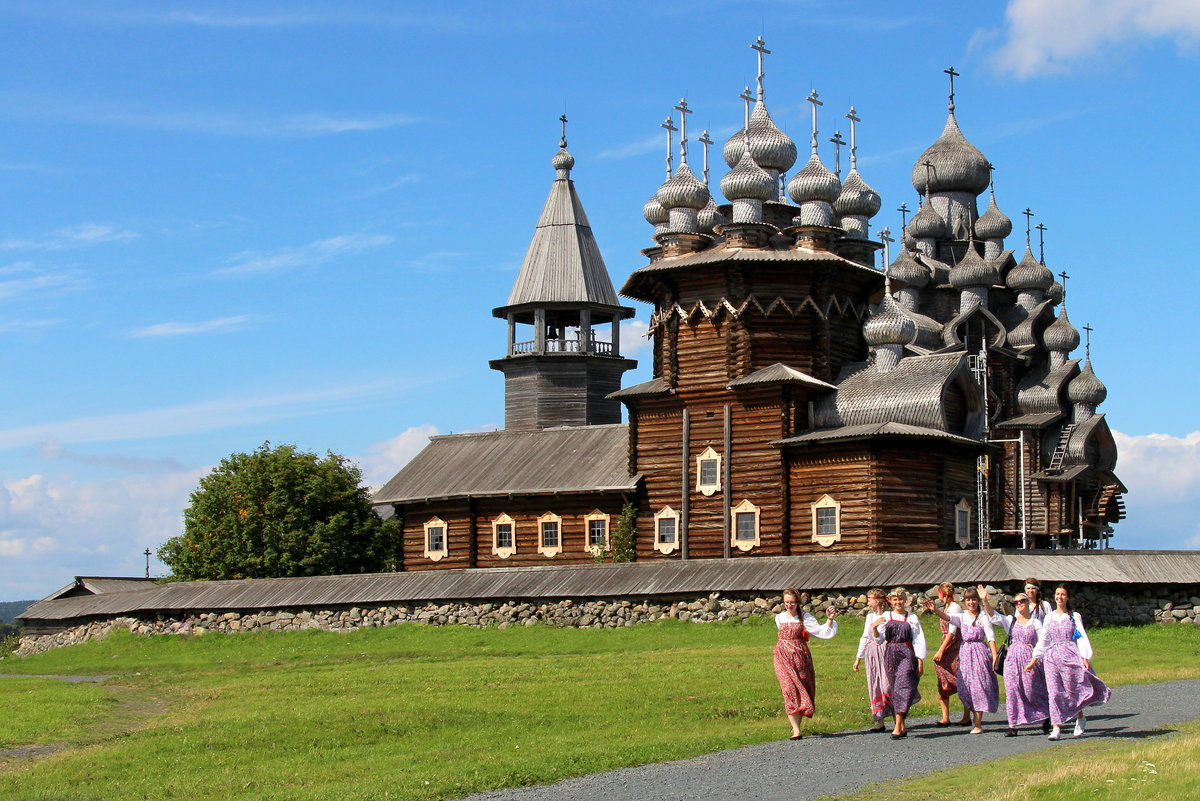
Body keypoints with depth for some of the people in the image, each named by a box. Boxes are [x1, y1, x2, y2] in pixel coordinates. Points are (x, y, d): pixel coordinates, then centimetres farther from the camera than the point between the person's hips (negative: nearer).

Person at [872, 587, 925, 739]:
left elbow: (919, 640, 2)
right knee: (894, 689, 4)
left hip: (907, 655, -3)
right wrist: (875, 628, -13)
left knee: (902, 686, -14)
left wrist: (920, 661, -3)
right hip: (890, 656, 3)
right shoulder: (886, 616, 10)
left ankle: (898, 727, -18)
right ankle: (903, 726, 14)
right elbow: (879, 640, 7)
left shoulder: (912, 618, 3)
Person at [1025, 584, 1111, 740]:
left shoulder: (1074, 616, 6)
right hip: (1051, 656, 2)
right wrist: (1034, 660, 12)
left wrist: (1085, 658, -12)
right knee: (1054, 692, -8)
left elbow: (1082, 638, 0)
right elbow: (1042, 640, 16)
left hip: (1070, 656, -2)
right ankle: (1056, 728, -11)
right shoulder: (1049, 617, 14)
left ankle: (1080, 719, 26)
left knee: (1073, 689, -1)